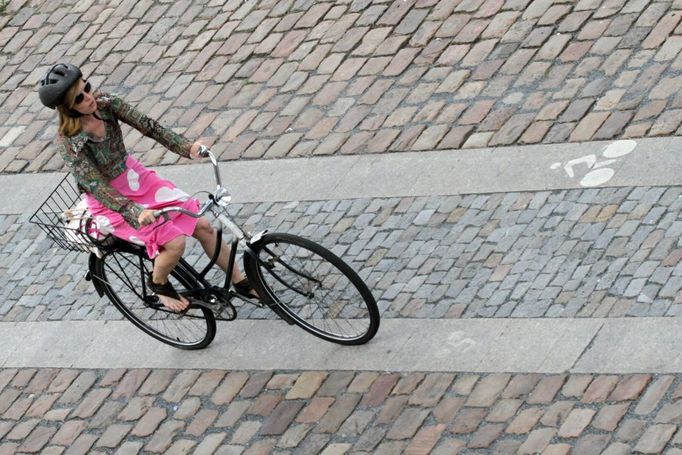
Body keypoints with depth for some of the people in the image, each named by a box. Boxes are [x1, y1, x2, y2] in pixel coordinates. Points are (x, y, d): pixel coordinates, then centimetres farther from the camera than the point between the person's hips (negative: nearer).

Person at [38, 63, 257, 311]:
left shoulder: (106, 103, -11)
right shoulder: (68, 142, -24)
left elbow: (149, 126, -14)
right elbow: (97, 187, -29)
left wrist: (186, 146, -29)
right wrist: (135, 212, -41)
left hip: (137, 178, 5)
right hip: (111, 201, -5)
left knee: (203, 226, -3)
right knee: (175, 242, -20)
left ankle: (241, 282, 15)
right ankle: (158, 283, 13)